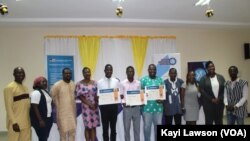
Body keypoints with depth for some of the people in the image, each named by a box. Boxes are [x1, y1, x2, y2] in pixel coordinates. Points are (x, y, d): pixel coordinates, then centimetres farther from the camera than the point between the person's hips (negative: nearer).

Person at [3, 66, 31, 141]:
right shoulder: (9, 87, -10)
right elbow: (8, 107, -14)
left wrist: (30, 120, 15)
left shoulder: (25, 87, 13)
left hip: (26, 122, 7)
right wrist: (14, 122, -18)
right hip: (16, 123, -7)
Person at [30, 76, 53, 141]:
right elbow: (35, 108, -18)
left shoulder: (46, 92, 13)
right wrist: (40, 120, -21)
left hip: (47, 119, 9)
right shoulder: (36, 93, -14)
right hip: (40, 120, -9)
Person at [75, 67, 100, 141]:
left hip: (95, 106, 3)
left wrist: (96, 103, -9)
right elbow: (79, 96, -6)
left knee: (94, 127, 5)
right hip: (86, 107, -3)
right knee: (88, 127, 0)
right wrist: (89, 104, -13)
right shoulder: (79, 84, -3)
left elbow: (97, 94, 8)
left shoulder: (95, 83, 7)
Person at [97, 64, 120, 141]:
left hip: (114, 106, 1)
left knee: (113, 127, 13)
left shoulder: (116, 81, 3)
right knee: (105, 128, 8)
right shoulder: (99, 82, -1)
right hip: (104, 106, -1)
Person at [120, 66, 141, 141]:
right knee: (126, 128, 7)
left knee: (137, 128, 8)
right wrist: (123, 103, -18)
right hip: (126, 108, -1)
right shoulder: (123, 83, -1)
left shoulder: (138, 83, 4)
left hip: (136, 108, 2)